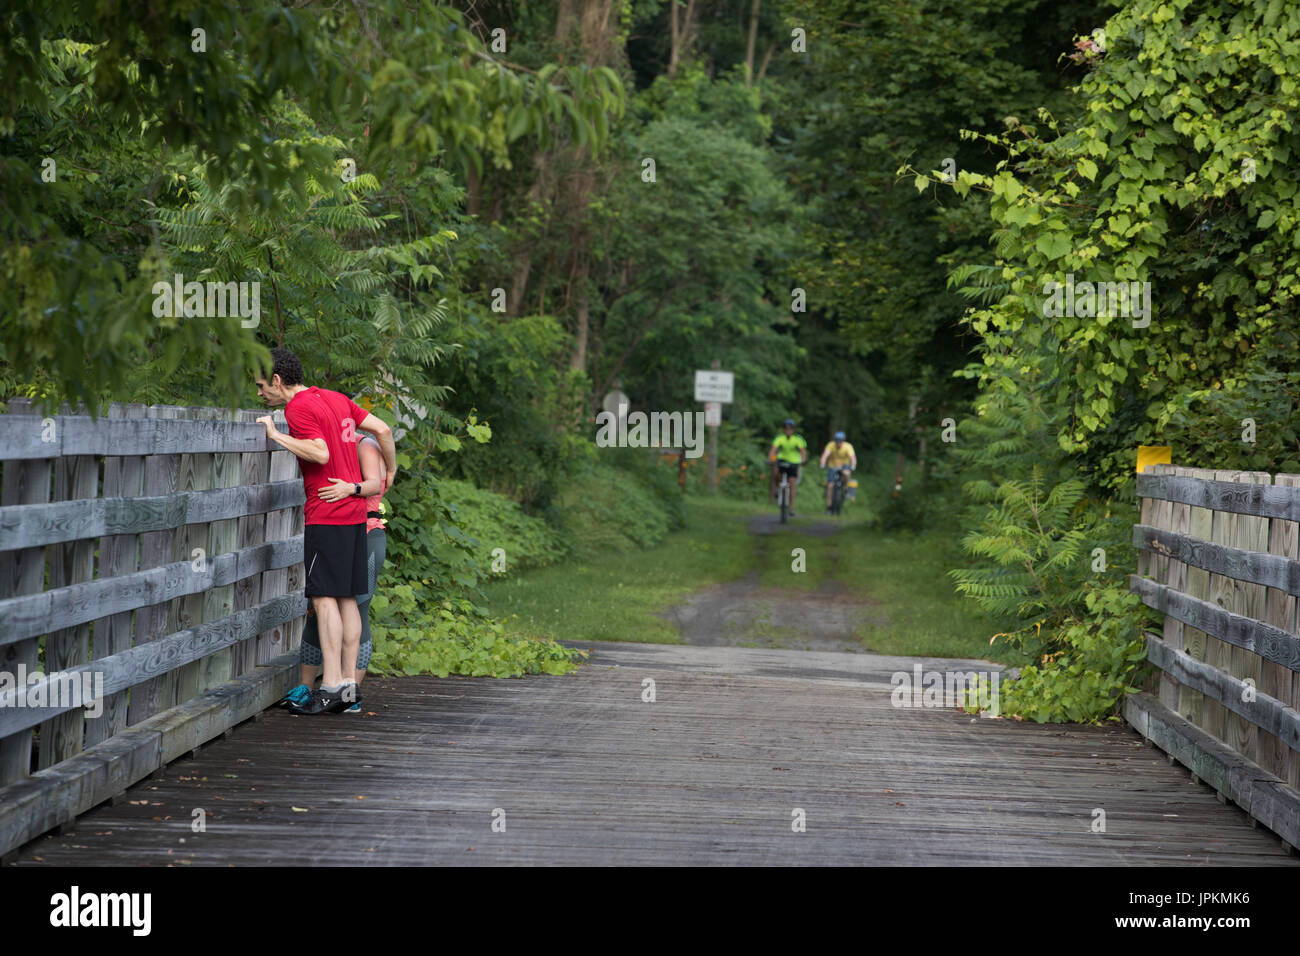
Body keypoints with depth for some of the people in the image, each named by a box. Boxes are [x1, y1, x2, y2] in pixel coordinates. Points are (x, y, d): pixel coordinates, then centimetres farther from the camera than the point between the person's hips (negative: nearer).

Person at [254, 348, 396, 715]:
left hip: (326, 513, -8)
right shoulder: (337, 399, 15)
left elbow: (321, 453, -22)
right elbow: (383, 429, 15)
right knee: (347, 598, 8)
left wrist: (277, 436, -15)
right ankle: (348, 683, 8)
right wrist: (390, 472, 28)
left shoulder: (298, 408, -9)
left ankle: (330, 686, -15)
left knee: (324, 596, -10)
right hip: (354, 509, 9)